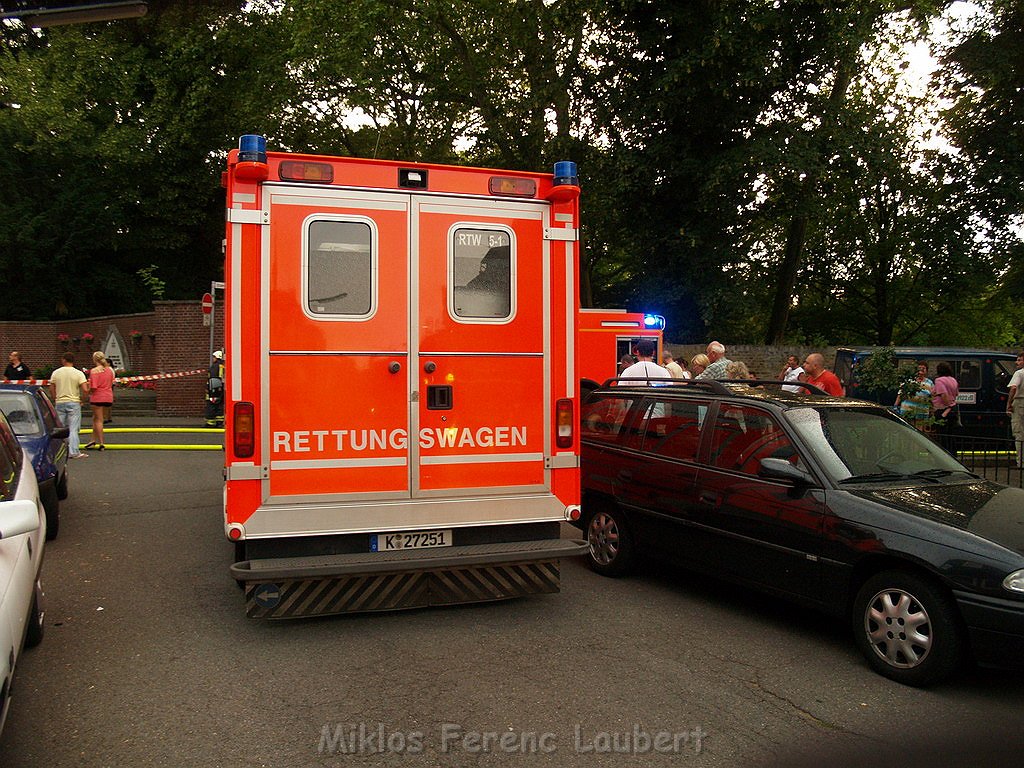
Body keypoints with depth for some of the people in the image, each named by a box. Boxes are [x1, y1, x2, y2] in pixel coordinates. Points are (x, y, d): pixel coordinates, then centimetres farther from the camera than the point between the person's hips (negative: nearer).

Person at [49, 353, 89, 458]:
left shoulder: (56, 373, 2)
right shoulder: (78, 373, -6)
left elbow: (51, 390, 5)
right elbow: (85, 390, -14)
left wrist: (55, 400, 18)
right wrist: (82, 399, 3)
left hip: (59, 403, 3)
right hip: (74, 402, -3)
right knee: (73, 429, -2)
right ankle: (74, 452, -6)